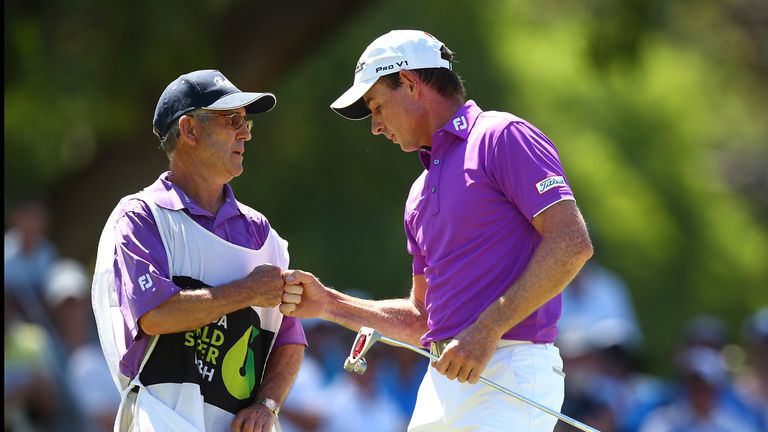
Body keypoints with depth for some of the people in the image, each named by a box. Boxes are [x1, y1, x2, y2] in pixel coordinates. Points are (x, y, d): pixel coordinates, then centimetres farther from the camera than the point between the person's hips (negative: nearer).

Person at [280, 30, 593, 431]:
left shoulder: (502, 137, -3)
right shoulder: (421, 193, 23)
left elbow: (572, 244, -14)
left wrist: (487, 330, -17)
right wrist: (328, 304, 16)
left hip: (510, 372, -9)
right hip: (443, 379, 9)